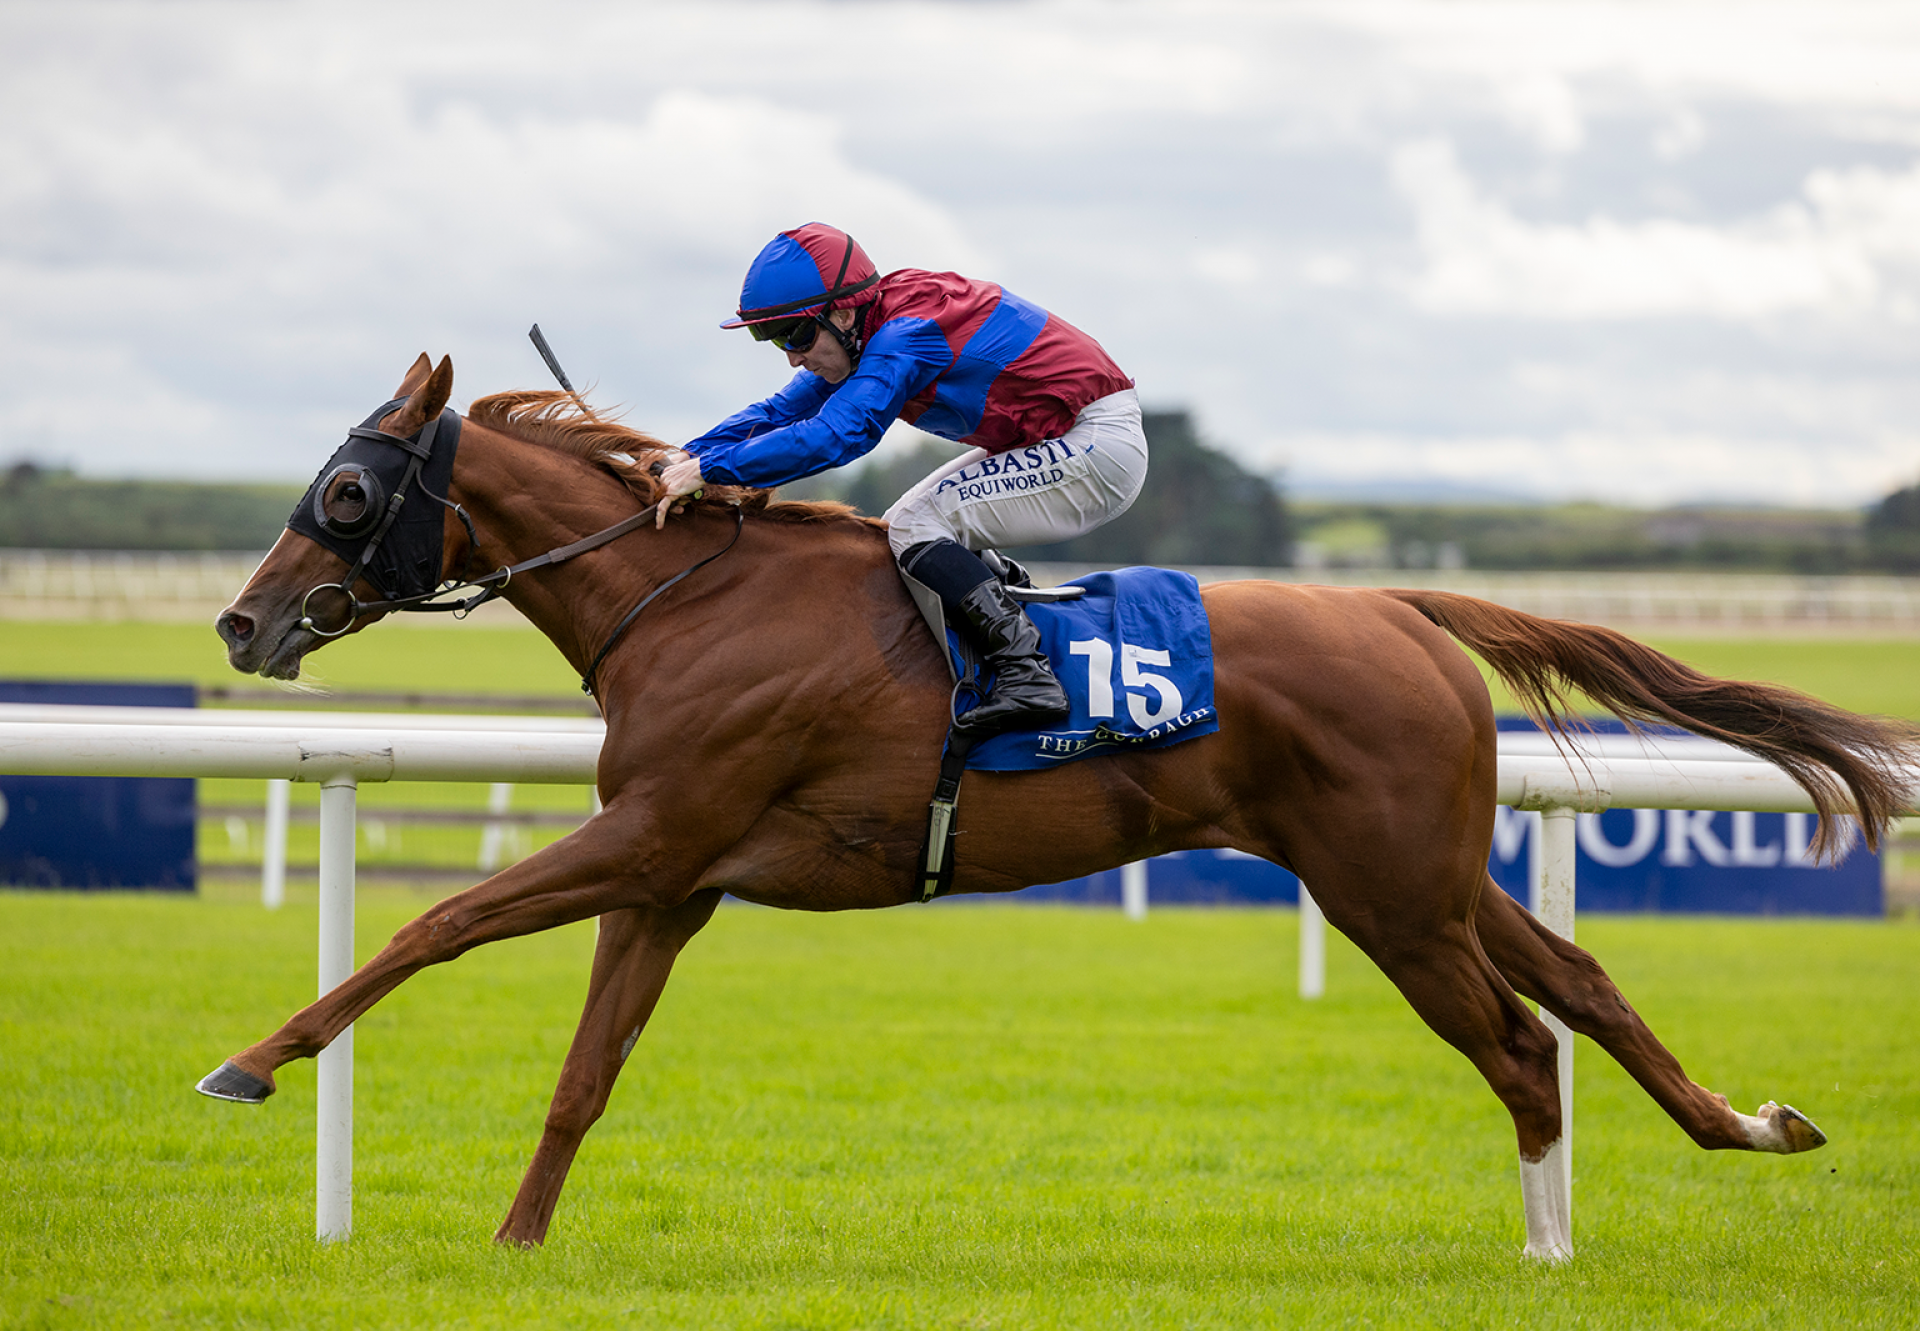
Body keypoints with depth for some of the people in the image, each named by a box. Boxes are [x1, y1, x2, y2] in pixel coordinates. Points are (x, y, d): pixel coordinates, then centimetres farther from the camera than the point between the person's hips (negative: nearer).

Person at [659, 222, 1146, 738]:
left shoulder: (908, 335, -24)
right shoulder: (873, 334, 5)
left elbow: (835, 435, -34)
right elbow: (781, 412, 8)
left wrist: (710, 468, -31)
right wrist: (685, 459, -7)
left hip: (1098, 449, -10)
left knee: (915, 525, -17)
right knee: (907, 529, 10)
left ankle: (1027, 674, -23)